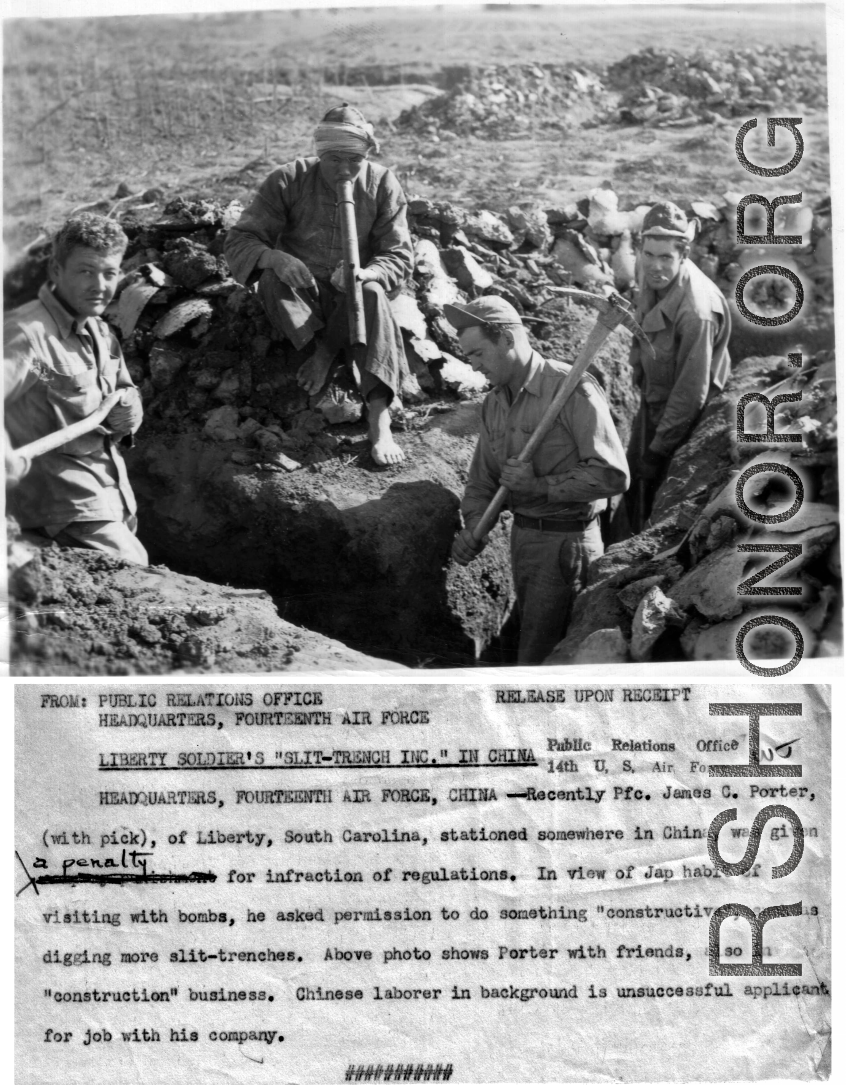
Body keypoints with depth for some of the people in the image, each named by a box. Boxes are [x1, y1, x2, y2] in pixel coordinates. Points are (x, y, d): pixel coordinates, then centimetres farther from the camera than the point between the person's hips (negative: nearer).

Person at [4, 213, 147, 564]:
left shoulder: (100, 332, 10)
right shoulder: (27, 332, -20)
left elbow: (126, 390, 22)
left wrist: (128, 411, -4)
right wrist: (7, 455, -58)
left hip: (115, 495, 9)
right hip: (68, 507, -9)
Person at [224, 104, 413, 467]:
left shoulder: (382, 185, -4)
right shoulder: (288, 180, -8)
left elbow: (399, 257, -7)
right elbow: (238, 241, -11)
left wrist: (363, 273, -31)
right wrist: (274, 258, -35)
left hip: (352, 294, 0)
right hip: (299, 293, 0)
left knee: (371, 294, -36)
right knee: (272, 279, -33)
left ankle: (378, 419, -42)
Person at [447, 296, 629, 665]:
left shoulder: (573, 389, -17)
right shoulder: (494, 403, 8)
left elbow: (613, 475, -22)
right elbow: (481, 479, 14)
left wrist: (539, 485, -22)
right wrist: (474, 526, -5)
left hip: (566, 541, -8)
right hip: (521, 535, 8)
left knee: (539, 657, -4)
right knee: (531, 632, 18)